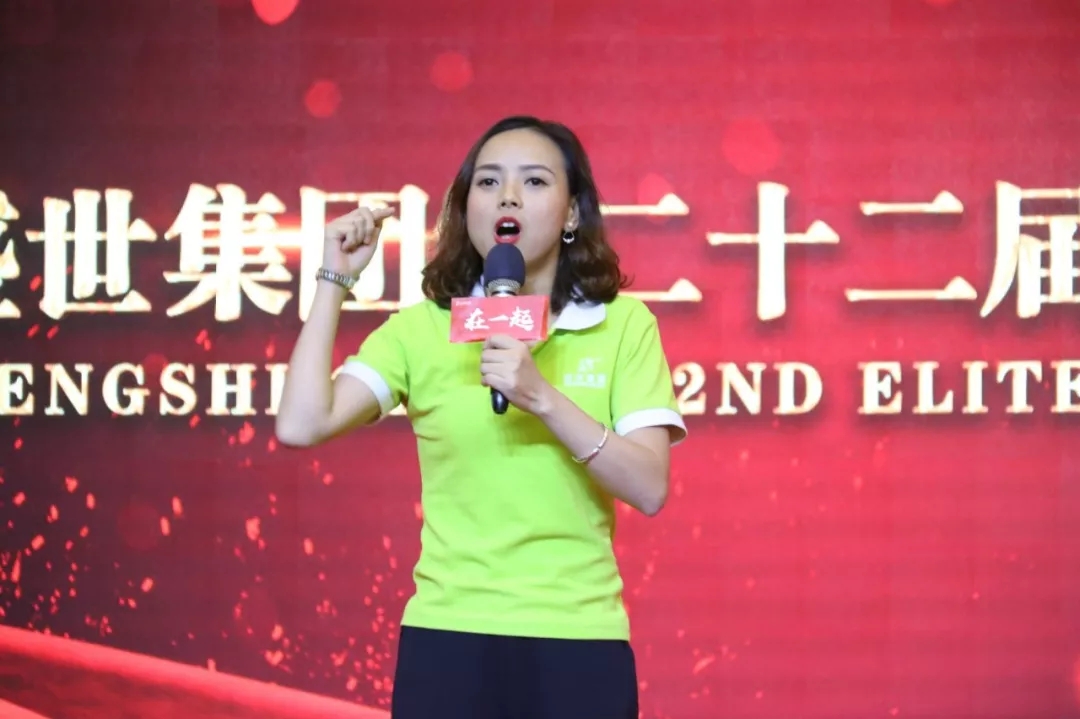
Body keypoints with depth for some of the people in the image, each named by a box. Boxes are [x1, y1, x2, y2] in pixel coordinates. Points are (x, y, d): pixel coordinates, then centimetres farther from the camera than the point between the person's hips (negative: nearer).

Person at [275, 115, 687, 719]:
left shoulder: (625, 325, 1)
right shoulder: (420, 328, 3)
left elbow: (649, 488, -9)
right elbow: (302, 426, -10)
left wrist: (542, 397, -20)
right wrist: (335, 280, -5)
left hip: (579, 640, -1)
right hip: (450, 636, 1)